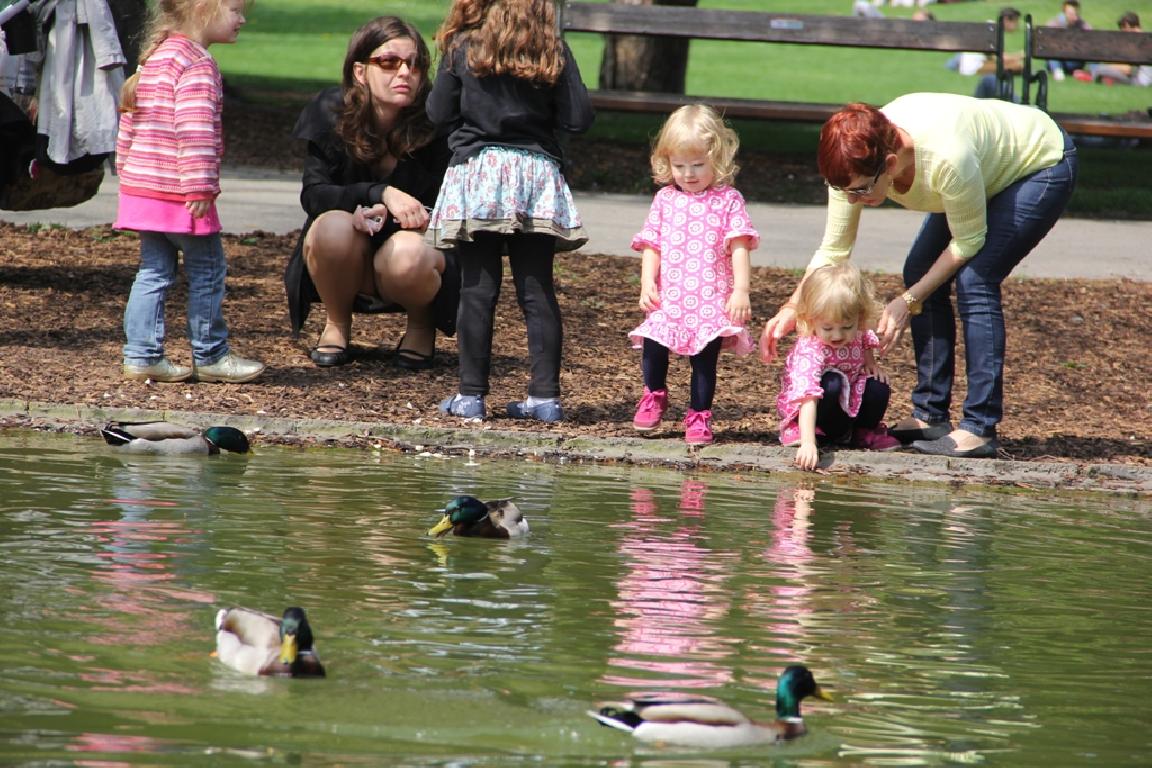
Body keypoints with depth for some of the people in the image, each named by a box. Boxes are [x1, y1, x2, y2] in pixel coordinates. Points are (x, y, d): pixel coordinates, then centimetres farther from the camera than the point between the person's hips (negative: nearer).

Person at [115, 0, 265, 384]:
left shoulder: (155, 57, 14)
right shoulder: (197, 63, -15)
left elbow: (129, 118, 19)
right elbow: (195, 130, -23)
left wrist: (126, 171, 25)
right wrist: (199, 187, -23)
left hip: (142, 189, 9)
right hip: (178, 192, -9)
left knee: (154, 273, 11)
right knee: (207, 272, 4)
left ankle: (142, 354, 8)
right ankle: (210, 356, 11)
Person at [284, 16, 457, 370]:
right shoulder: (331, 113, -12)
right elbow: (313, 194, -19)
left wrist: (387, 216, -31)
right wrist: (381, 193, -35)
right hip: (349, 268, 1)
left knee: (407, 256, -36)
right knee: (333, 227, -33)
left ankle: (421, 327, 1)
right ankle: (337, 327, -4)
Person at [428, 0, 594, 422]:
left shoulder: (462, 47, -2)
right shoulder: (554, 52, 1)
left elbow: (439, 112, 0)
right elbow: (578, 118, -2)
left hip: (478, 169, -1)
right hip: (537, 172, 2)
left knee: (478, 289, 1)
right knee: (537, 290, 4)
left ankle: (471, 395, 0)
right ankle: (546, 395, 3)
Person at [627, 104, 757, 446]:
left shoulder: (728, 200, 2)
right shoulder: (665, 199, 9)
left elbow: (739, 247, -3)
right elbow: (651, 246, 8)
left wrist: (741, 290, -12)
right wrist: (647, 284, -4)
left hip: (712, 299, -2)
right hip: (668, 299, 2)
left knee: (705, 357, 0)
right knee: (653, 345, -11)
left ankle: (699, 414, 15)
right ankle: (654, 393, 16)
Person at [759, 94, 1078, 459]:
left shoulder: (946, 159, -42)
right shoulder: (855, 162, -23)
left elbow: (968, 242, -25)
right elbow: (833, 250, -13)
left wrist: (909, 301, -24)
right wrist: (792, 309, -24)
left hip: (1042, 165, -7)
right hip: (993, 169, 7)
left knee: (974, 280, -20)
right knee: (919, 272, -3)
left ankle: (980, 428, -17)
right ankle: (930, 415, 7)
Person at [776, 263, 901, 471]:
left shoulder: (854, 333, -15)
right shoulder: (809, 350, -35)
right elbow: (808, 396, -45)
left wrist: (870, 363, -6)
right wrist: (808, 444, -55)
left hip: (849, 403, 7)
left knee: (878, 386, -17)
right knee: (831, 384, -34)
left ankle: (864, 431, 11)